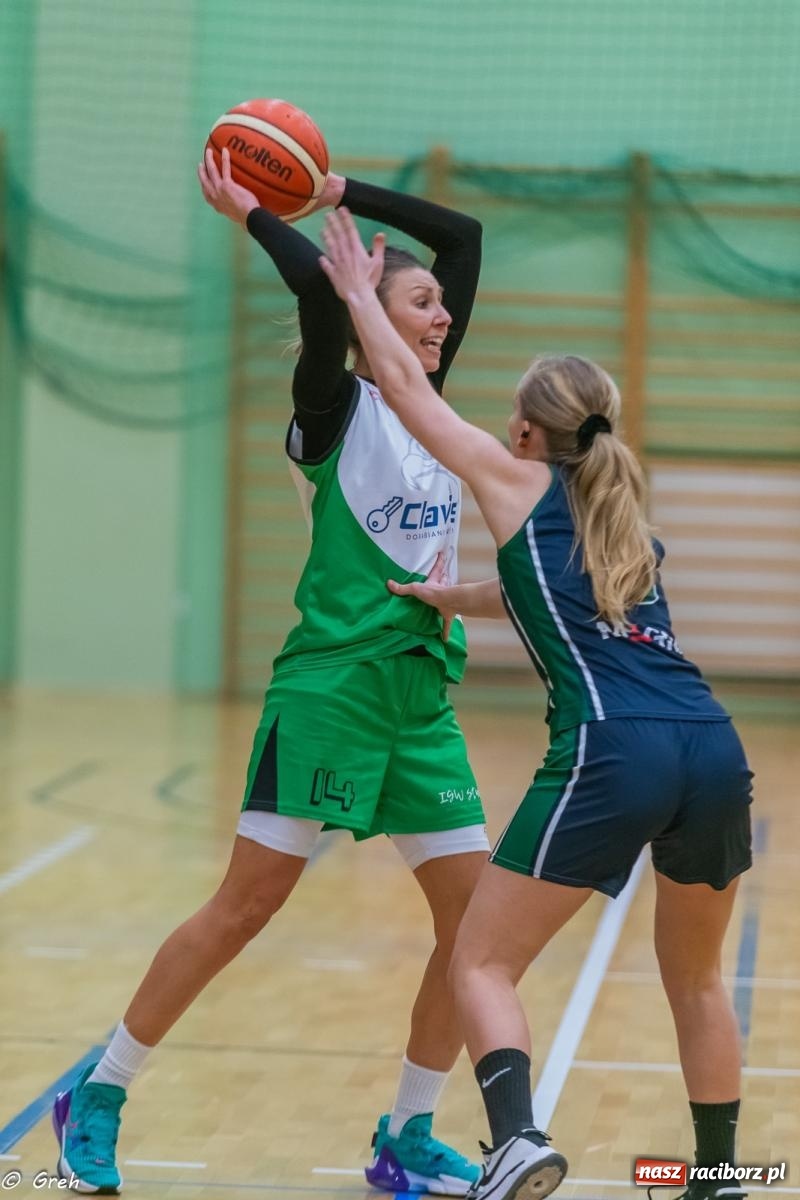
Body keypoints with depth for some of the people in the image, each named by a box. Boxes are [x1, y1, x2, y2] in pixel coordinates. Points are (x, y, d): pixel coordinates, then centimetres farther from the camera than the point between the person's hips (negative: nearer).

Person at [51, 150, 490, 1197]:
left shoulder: (427, 398, 14)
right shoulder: (339, 407, -4)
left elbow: (464, 237, 17)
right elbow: (323, 291, -24)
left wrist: (336, 191, 15)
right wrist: (250, 214, -9)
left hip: (422, 694, 7)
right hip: (331, 683, -7)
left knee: (478, 915, 0)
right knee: (248, 903, -7)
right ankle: (99, 1099, 6)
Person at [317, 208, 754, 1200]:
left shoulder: (519, 483, 13)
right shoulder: (624, 523, 29)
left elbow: (408, 389, 21)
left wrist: (356, 291, 32)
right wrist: (452, 598, 51)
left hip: (612, 752, -6)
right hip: (713, 748, 6)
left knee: (481, 963, 3)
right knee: (695, 977, 24)